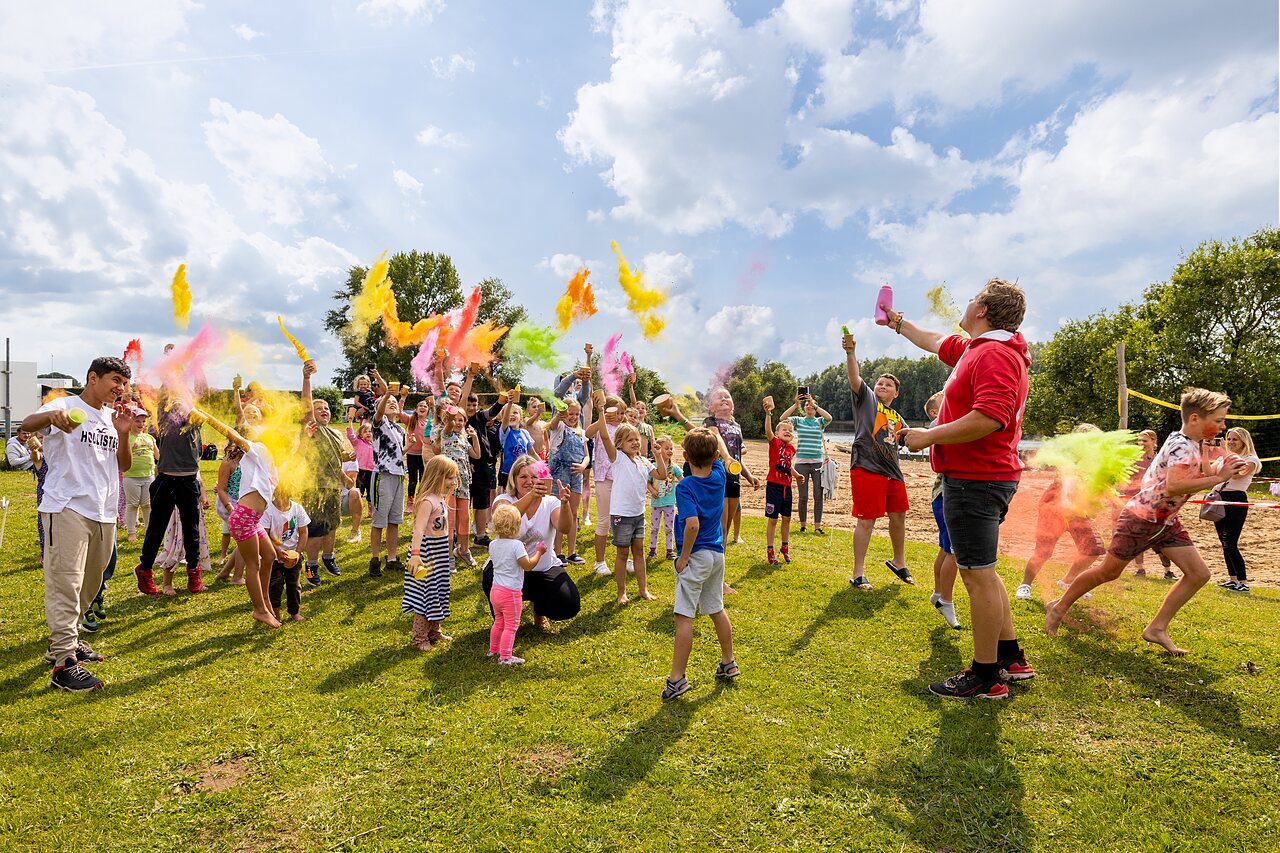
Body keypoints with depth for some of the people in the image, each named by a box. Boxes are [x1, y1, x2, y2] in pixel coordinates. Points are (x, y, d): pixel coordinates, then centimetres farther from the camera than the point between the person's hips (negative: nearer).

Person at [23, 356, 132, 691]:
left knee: (89, 585, 17)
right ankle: (64, 664, -8)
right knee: (65, 583, -10)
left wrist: (123, 434, -3)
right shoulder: (65, 406, -3)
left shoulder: (112, 418, 14)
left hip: (104, 513, 7)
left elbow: (124, 466, 14)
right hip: (68, 509, -7)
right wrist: (50, 415, -44)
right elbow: (26, 425, -23)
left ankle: (65, 641, 34)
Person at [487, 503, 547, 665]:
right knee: (511, 626, 4)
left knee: (498, 622, 25)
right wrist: (539, 552, -5)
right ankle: (505, 657, 8)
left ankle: (493, 649, 38)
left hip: (495, 590, 8)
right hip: (510, 592, -8)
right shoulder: (516, 545, -19)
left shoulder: (493, 545, 2)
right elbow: (528, 565, -19)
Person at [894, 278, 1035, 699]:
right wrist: (897, 322, 45)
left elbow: (989, 419, -30)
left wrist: (928, 436, -21)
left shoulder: (994, 354, -17)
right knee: (981, 572, 19)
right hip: (982, 477, 11)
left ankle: (986, 676, 9)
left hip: (975, 479, -11)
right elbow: (937, 342, 34)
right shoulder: (975, 348, 15)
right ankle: (1010, 657, 30)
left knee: (978, 575, -3)